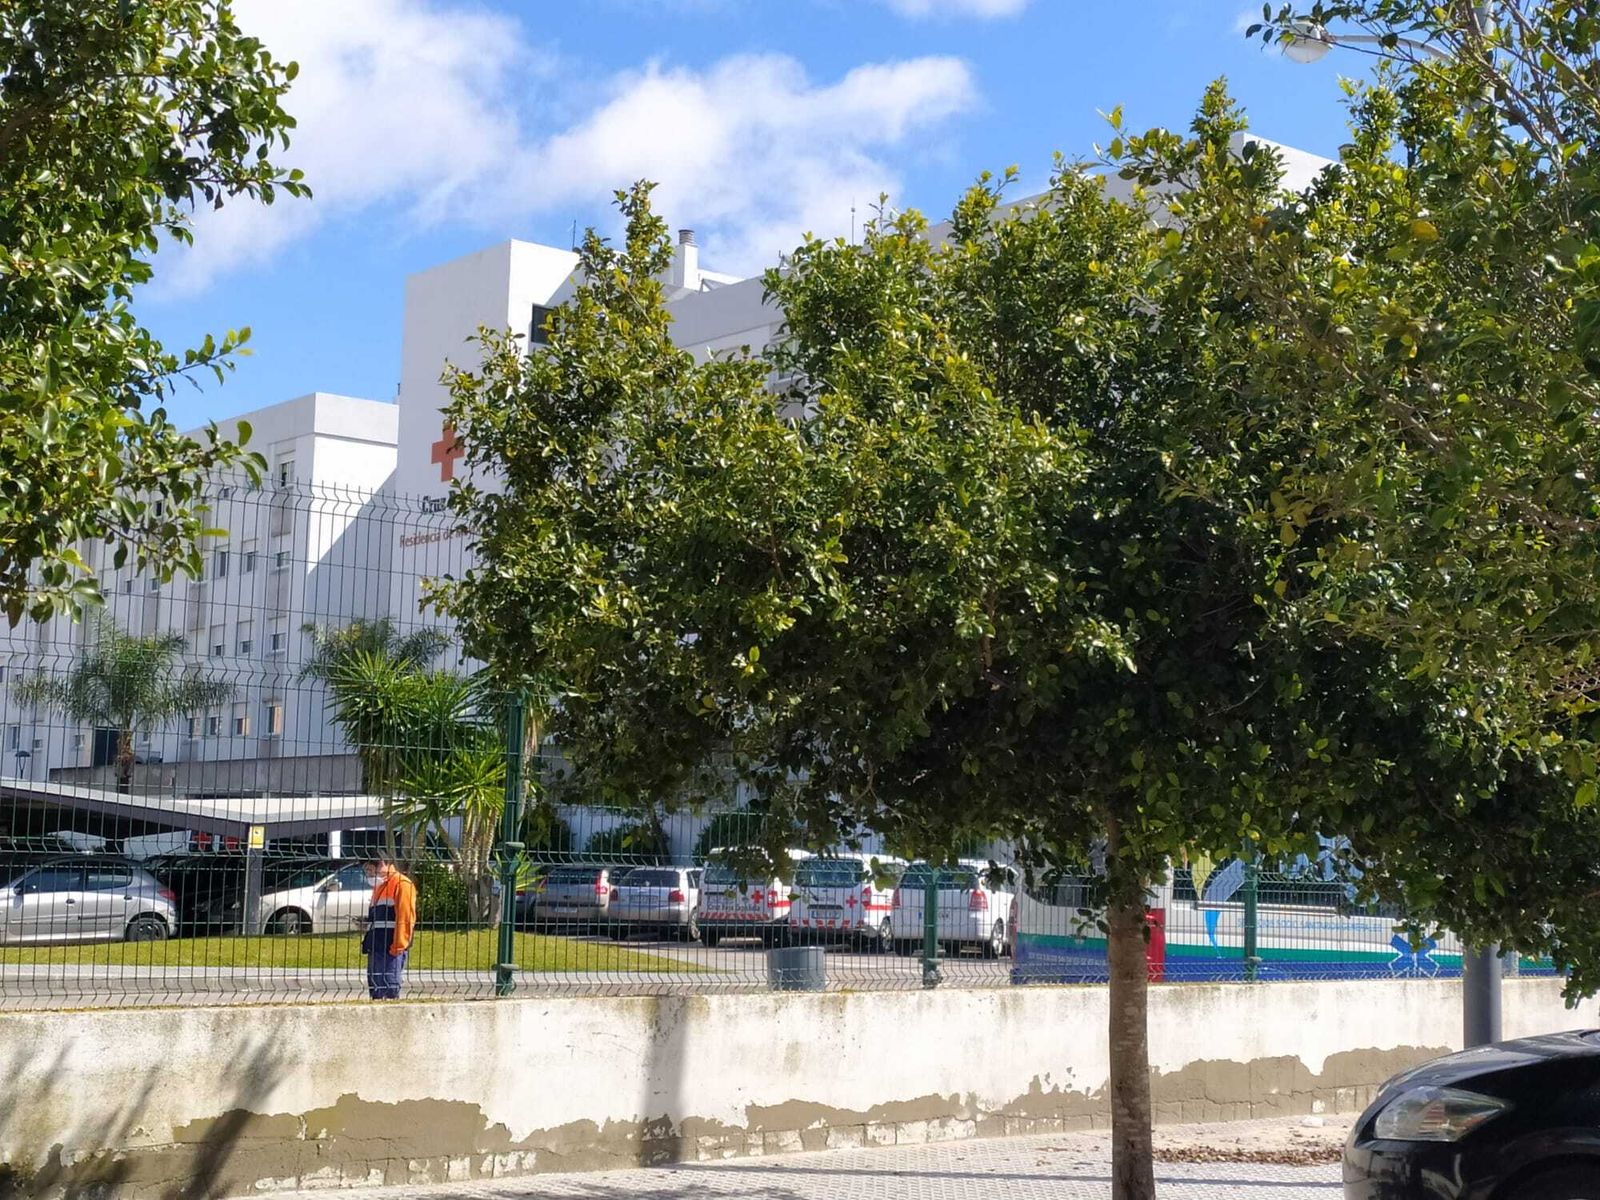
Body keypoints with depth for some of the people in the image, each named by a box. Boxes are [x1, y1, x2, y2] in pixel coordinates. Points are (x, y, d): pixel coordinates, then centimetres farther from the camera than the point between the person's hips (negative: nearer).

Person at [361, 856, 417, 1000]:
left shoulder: (401, 884, -9)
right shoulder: (379, 887, 23)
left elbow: (406, 918, -16)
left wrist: (399, 945, -20)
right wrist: (367, 940, 18)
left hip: (391, 948, -10)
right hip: (375, 947, 10)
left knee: (390, 990, -9)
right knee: (375, 988, 9)